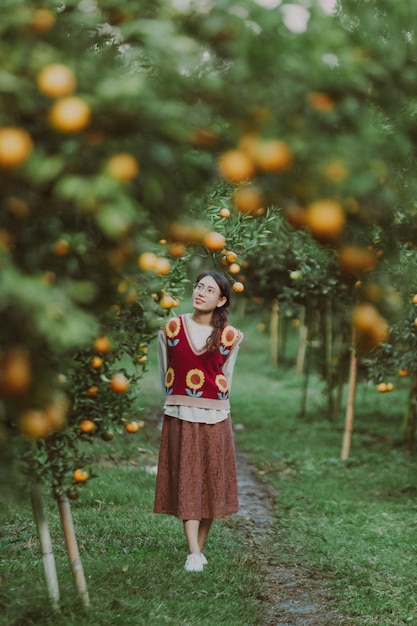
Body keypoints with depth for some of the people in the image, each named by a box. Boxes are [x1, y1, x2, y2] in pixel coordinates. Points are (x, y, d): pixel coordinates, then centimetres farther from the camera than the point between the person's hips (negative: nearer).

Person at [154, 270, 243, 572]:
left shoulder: (230, 336, -2)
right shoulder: (171, 329, -1)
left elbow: (225, 379, 10)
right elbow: (165, 373, 10)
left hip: (214, 419, 0)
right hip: (180, 417, 0)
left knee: (210, 483, 3)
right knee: (186, 482, -3)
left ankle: (199, 549, 15)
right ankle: (194, 554, -5)